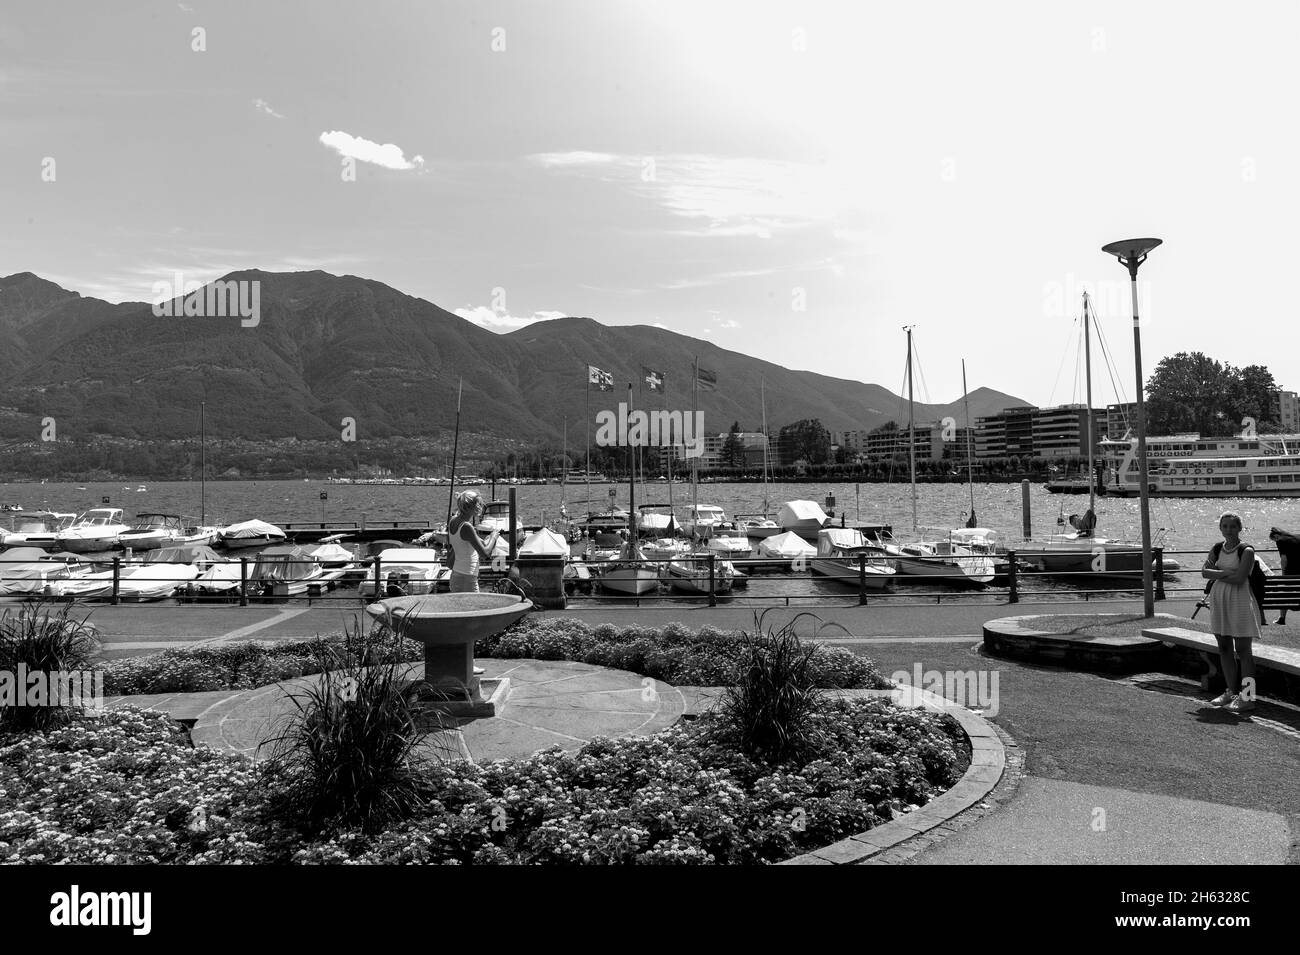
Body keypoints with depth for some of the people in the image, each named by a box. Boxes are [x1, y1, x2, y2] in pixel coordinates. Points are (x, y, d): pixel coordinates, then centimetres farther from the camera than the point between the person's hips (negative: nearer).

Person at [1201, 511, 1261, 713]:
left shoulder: (1246, 551, -7)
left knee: (1242, 649, -4)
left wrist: (1217, 575, -7)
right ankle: (1232, 692, 23)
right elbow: (1204, 572, -3)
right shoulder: (1216, 550, 9)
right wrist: (1225, 572, -17)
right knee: (1224, 648, 12)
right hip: (1219, 602, 6)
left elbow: (1239, 578, -17)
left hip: (1239, 601, -6)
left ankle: (1248, 697, 0)